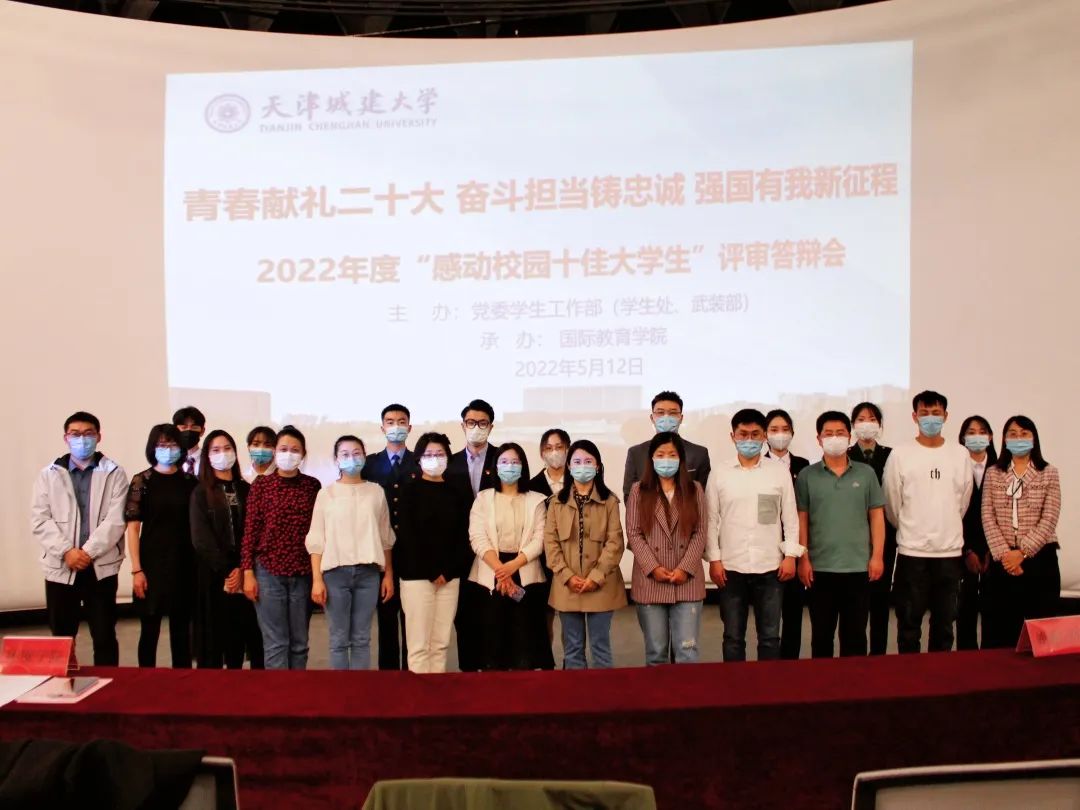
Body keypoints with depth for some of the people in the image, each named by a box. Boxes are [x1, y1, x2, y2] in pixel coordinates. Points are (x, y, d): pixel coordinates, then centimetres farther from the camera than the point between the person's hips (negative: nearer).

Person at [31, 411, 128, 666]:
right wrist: (66, 551, -13)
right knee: (61, 637, 9)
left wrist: (88, 552, -16)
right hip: (60, 567, 2)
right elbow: (40, 520, 0)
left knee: (105, 637, 4)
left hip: (101, 567, -2)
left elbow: (116, 520, -7)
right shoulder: (49, 474, 8)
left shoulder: (114, 473, 2)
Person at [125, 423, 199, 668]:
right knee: (150, 628, 4)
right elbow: (133, 528, -3)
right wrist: (137, 570, -9)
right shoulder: (142, 481, -1)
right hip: (153, 564, -2)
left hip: (184, 564, 2)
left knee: (182, 627, 10)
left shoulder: (190, 481, 6)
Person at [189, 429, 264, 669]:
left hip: (243, 573, 2)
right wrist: (226, 571, -13)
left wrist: (241, 569, -9)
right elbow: (201, 538, -6)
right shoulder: (201, 493, 2)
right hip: (214, 574, -2)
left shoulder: (246, 490, 10)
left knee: (245, 631, 3)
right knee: (215, 634, -1)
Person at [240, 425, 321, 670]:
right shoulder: (261, 484, 1)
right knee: (275, 642, -1)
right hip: (268, 571, -2)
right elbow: (250, 530, 0)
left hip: (303, 573, 2)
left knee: (299, 642, 8)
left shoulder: (313, 485, 5)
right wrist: (248, 572, -5)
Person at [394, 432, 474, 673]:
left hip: (450, 576, 3)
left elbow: (463, 533, 6)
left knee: (441, 643, 6)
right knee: (419, 644, -4)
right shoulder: (409, 491, -1)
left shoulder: (458, 491, 9)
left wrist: (448, 571, -4)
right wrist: (432, 572, -8)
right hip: (417, 574, -3)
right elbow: (407, 535, -6)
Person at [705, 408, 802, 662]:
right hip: (731, 567, 0)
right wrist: (714, 559, -3)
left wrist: (790, 555, -3)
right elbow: (711, 520, 3)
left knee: (770, 636, 8)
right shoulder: (719, 474, 3)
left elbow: (790, 517, 4)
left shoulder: (780, 472, 4)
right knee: (733, 636, 8)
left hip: (770, 567, 0)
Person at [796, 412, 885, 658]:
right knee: (821, 635, 8)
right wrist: (803, 559, -3)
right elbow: (801, 520, 2)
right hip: (820, 568, 0)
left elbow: (876, 516, 5)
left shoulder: (866, 473, 5)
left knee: (855, 635, 8)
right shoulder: (807, 476, 2)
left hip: (858, 567, 1)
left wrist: (877, 555, -2)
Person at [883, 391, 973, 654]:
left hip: (950, 552, 2)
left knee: (944, 624, 10)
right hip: (912, 552, -2)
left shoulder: (961, 455, 5)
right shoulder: (900, 455, -3)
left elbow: (963, 503, 12)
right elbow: (892, 505, 3)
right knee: (909, 624, 5)